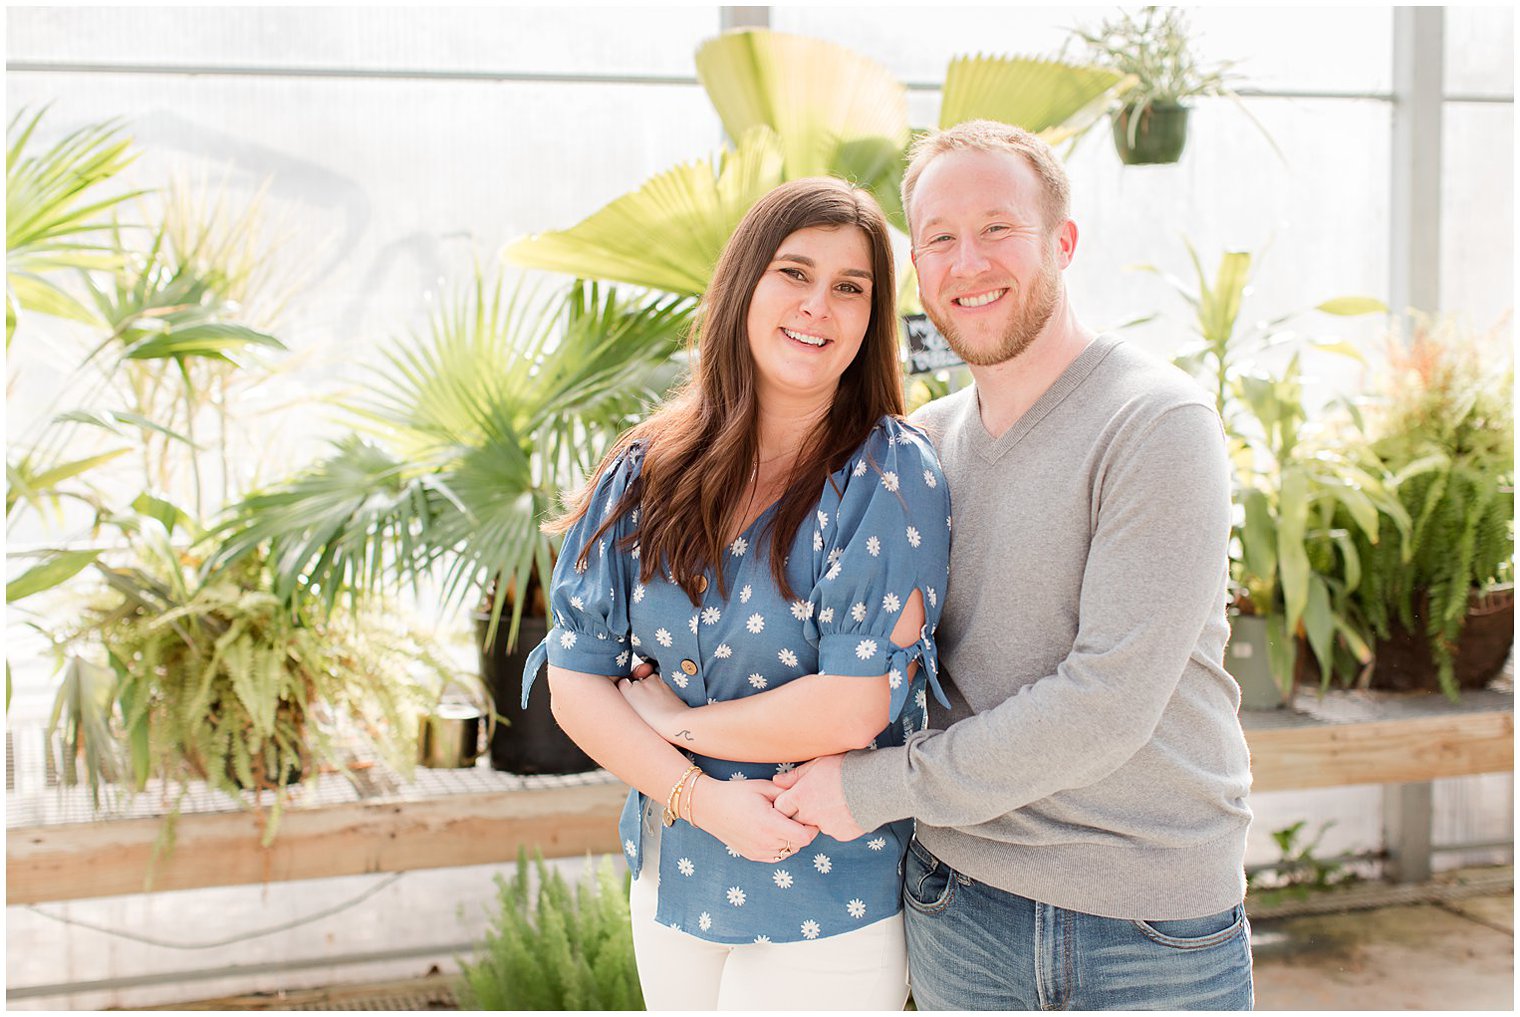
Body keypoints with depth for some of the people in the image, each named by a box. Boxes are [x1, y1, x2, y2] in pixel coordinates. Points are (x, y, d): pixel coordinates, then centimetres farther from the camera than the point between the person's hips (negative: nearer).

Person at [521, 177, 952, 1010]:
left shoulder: (889, 474, -14)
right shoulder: (648, 473, -1)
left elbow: (852, 708, -21)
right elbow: (573, 681, -2)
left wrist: (664, 718, -9)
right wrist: (700, 796, -16)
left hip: (827, 910, -4)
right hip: (671, 879, 4)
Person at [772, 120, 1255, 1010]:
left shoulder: (1159, 424, -14)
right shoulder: (923, 442, 5)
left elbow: (1109, 700, -21)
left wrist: (879, 786, -15)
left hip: (1154, 932, -5)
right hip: (960, 902, 5)